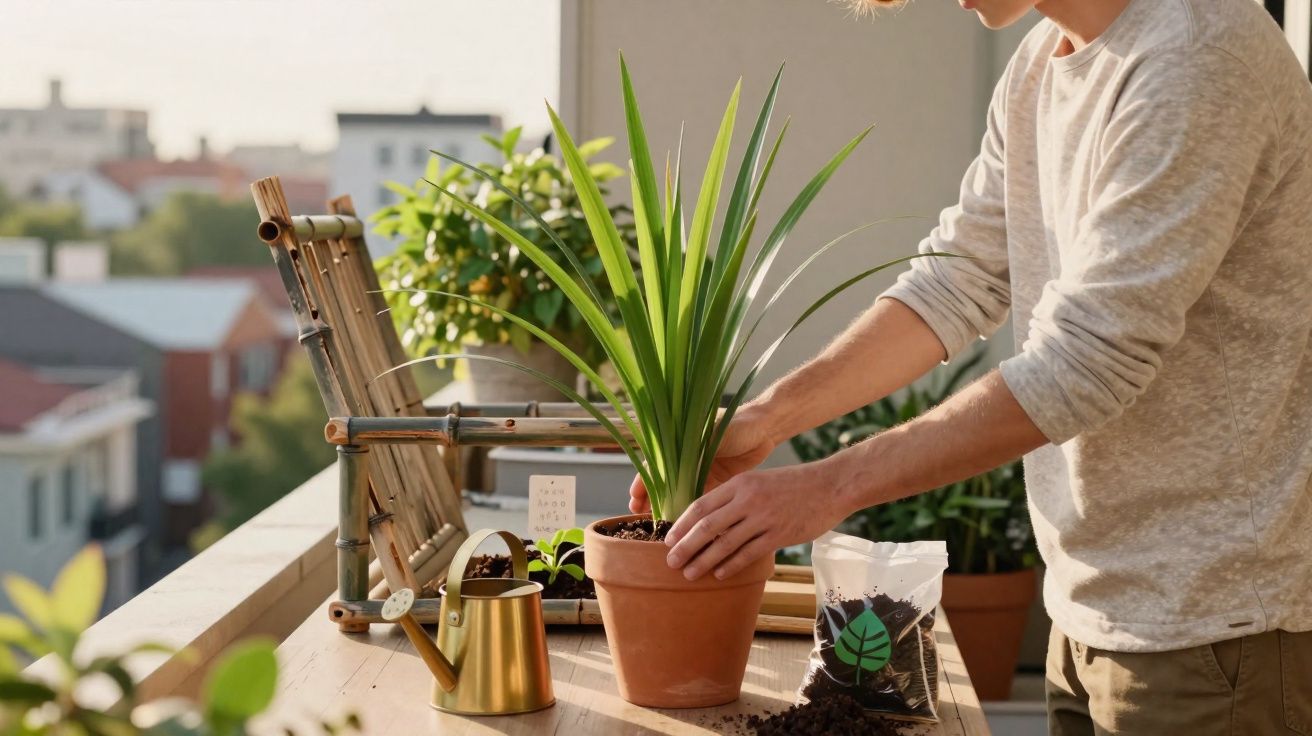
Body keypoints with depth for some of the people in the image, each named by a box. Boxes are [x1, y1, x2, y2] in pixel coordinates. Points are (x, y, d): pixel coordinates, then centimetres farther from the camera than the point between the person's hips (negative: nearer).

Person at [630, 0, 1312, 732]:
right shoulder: (1042, 62, 9)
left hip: (1209, 621, -8)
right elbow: (961, 281, 9)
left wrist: (831, 486, -22)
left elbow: (1090, 360, -24)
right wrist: (767, 419, -1)